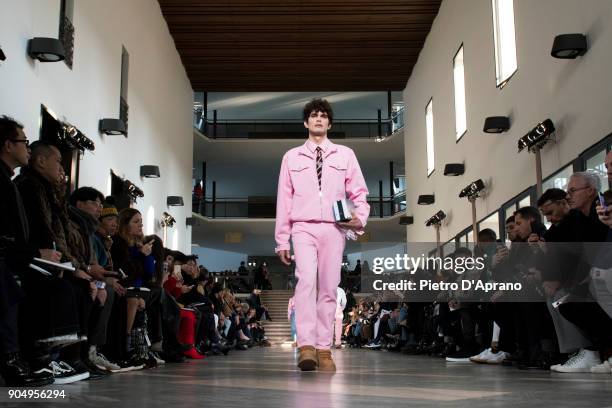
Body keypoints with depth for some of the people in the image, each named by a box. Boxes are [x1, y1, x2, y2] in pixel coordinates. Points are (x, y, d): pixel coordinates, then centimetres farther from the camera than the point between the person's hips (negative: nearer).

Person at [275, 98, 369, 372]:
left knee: (329, 288, 1)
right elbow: (284, 199, 10)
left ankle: (324, 349, 6)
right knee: (306, 280, -21)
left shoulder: (345, 155, 11)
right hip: (303, 228, -1)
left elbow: (359, 192, 12)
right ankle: (306, 346, -26)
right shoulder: (292, 157, 12)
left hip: (334, 229, 1)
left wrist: (360, 217, -9)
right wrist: (282, 240, 6)